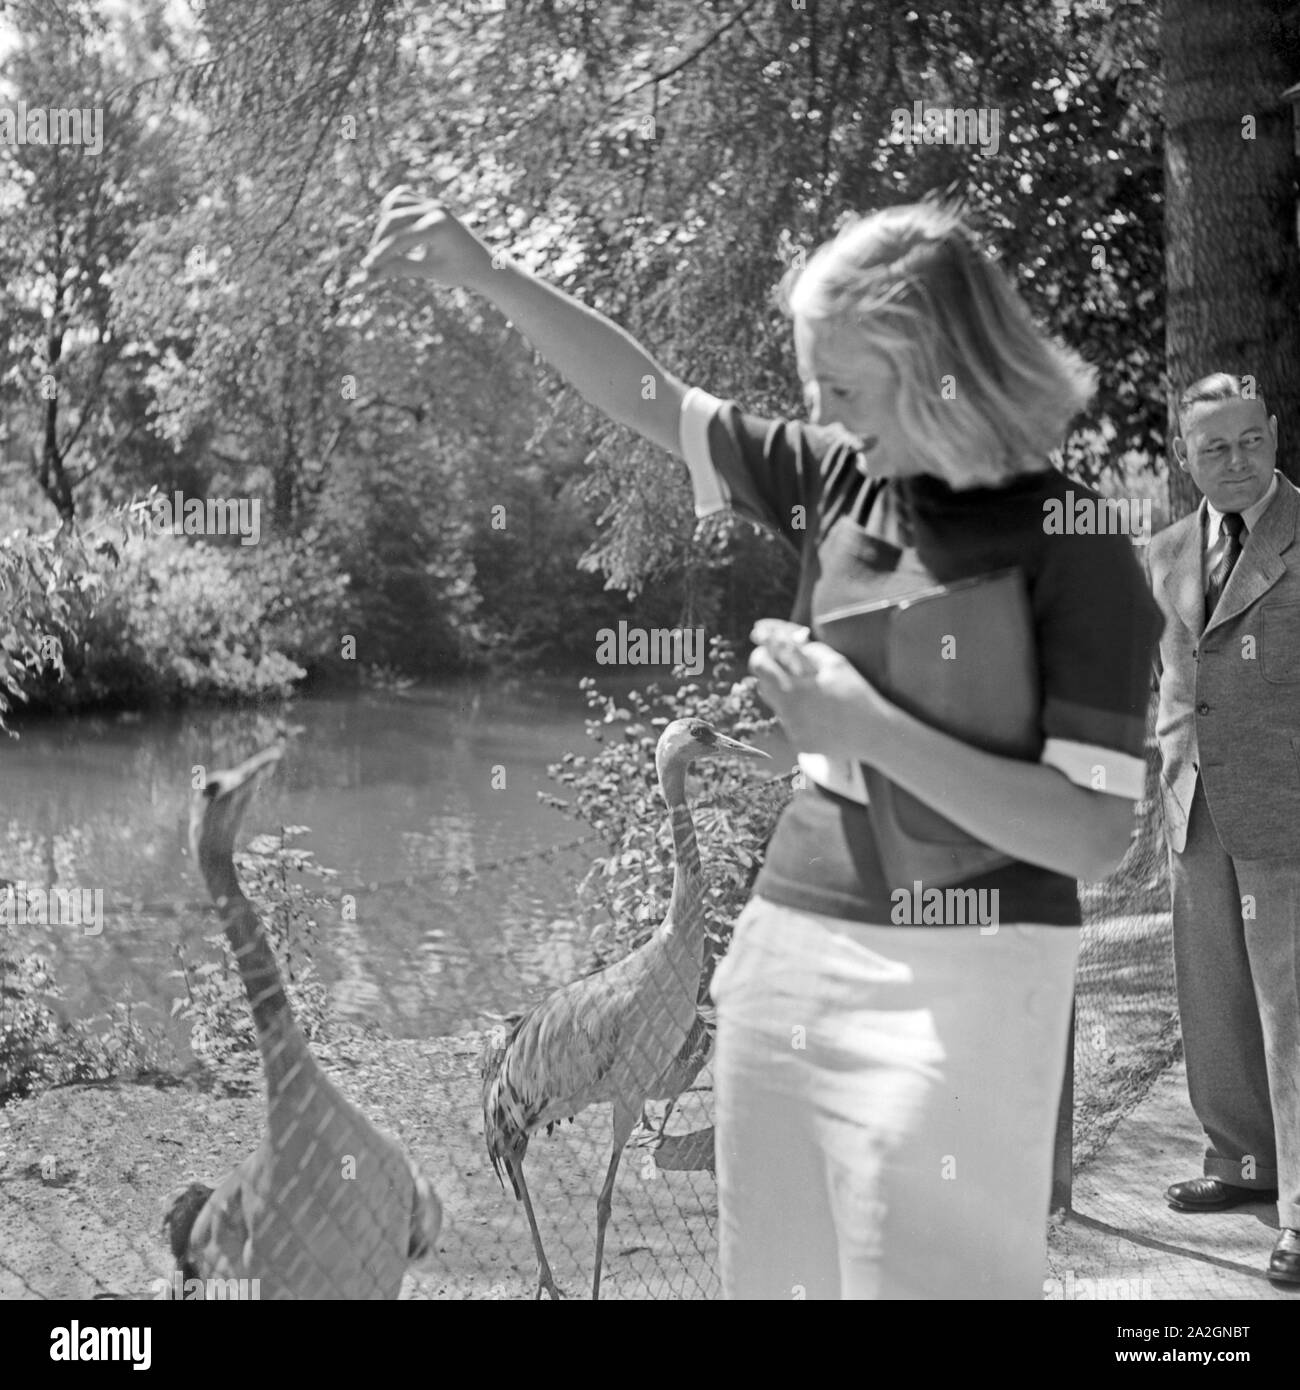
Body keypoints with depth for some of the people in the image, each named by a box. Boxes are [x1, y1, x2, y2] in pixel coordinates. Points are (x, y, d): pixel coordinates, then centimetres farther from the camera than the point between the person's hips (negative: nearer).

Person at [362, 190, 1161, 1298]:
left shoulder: (1076, 547, -11)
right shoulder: (841, 476, 5)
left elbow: (1095, 839, -16)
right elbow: (650, 403, 14)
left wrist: (867, 725, -21)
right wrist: (487, 276, 6)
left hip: (954, 983, -6)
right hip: (788, 942, 6)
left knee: (920, 1274, 0)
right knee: (773, 1274, 13)